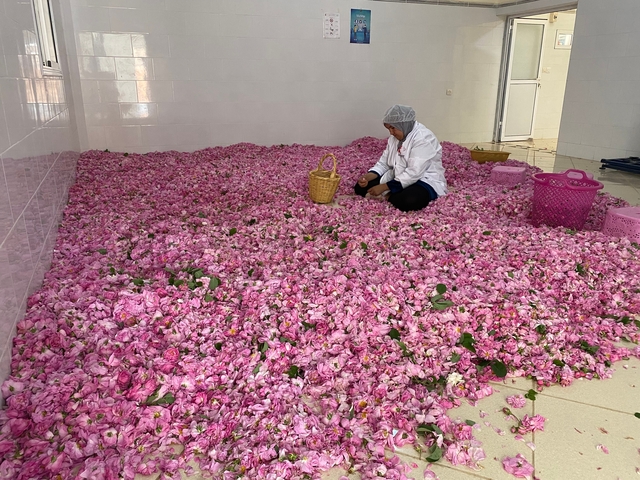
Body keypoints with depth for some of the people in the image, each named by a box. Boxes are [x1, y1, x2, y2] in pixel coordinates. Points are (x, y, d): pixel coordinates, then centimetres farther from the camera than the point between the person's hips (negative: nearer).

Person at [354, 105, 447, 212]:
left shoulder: (423, 138, -20)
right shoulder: (395, 138, 7)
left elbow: (414, 173, -28)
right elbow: (383, 163, 9)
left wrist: (384, 187, -27)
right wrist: (368, 176, -13)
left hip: (425, 181, -8)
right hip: (398, 179, 8)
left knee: (408, 201, -41)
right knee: (361, 187, -3)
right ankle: (395, 197, -12)